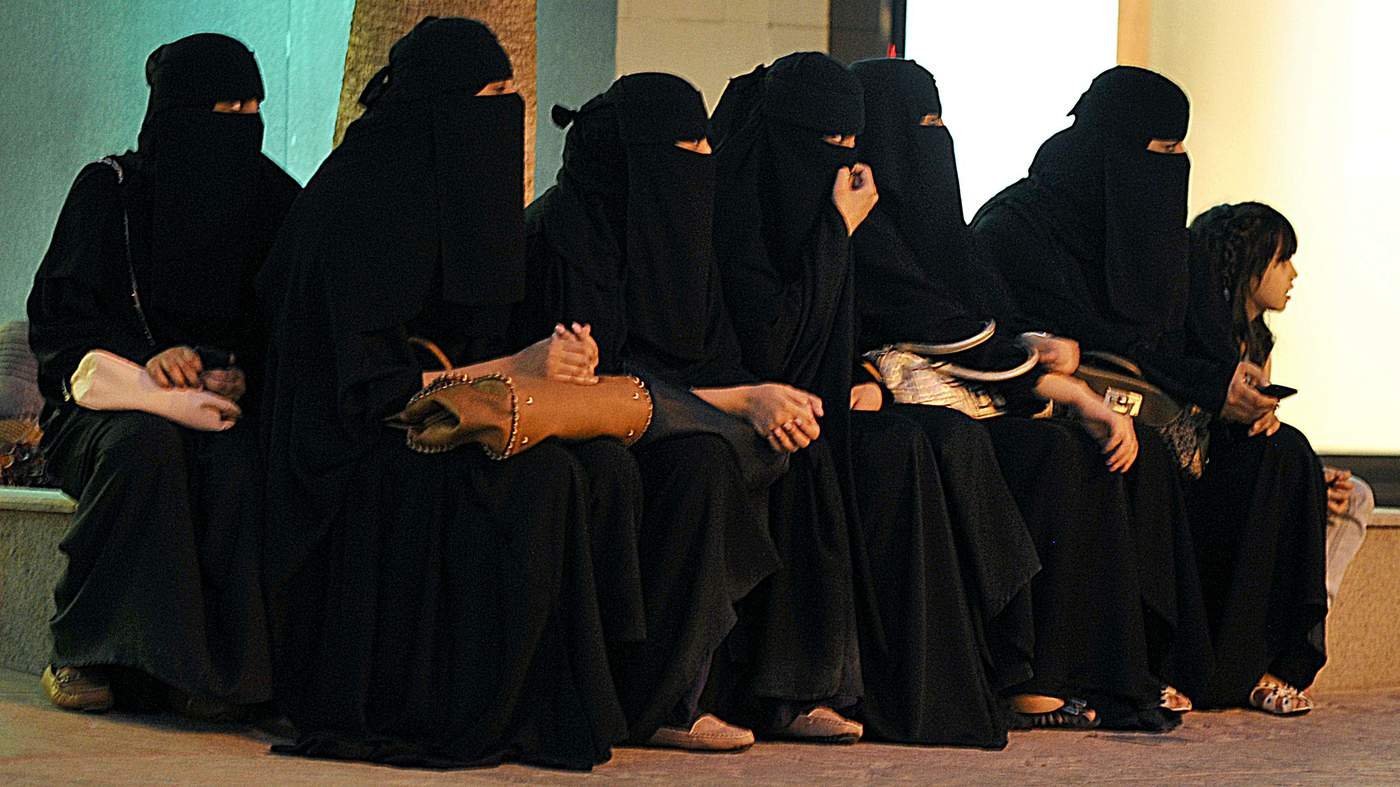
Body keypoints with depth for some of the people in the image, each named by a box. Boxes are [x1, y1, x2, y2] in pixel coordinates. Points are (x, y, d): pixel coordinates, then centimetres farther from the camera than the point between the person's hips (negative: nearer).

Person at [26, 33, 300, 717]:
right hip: (106, 401, -2)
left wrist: (242, 376, -12)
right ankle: (87, 653, -28)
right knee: (144, 443, -37)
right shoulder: (109, 189, 1)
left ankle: (217, 671, -30)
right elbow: (58, 313, -4)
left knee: (237, 463, -34)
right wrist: (142, 358, -21)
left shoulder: (274, 201, 9)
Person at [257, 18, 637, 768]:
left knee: (605, 466, -13)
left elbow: (450, 347, 12)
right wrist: (515, 368, -21)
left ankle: (570, 698, -13)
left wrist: (556, 362, -8)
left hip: (433, 435, 8)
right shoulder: (357, 205, -16)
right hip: (351, 462, -8)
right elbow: (371, 382, -20)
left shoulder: (447, 196, 11)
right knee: (538, 480, -30)